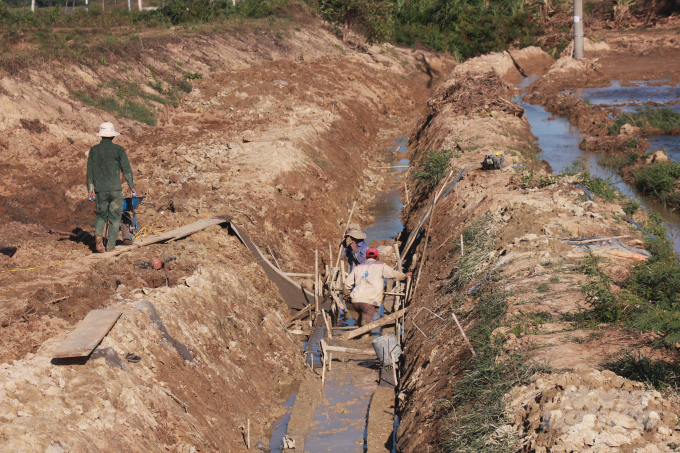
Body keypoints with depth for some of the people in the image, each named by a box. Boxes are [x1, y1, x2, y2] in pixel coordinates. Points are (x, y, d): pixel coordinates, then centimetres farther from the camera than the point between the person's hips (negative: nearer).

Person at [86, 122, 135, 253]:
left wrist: (90, 189, 15)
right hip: (115, 189, -2)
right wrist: (131, 186, 5)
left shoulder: (94, 150, 5)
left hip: (100, 190, 3)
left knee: (101, 215, 17)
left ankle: (98, 234, -10)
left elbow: (90, 171, 8)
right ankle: (110, 245, 5)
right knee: (115, 217, 6)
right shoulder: (118, 149, -3)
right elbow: (126, 169, -3)